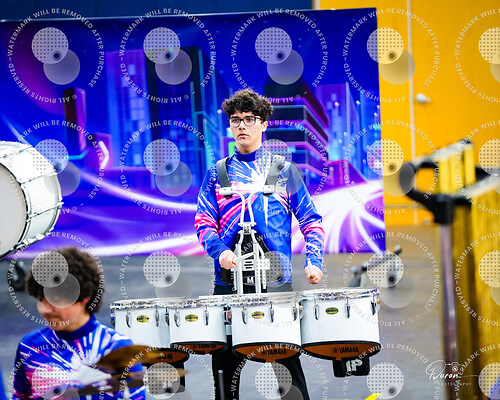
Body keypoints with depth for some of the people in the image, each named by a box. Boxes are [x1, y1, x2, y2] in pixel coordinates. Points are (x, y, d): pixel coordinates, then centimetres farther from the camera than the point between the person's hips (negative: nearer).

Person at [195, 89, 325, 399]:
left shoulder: (284, 171, 10)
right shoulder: (217, 174, 12)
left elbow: (311, 220, 9)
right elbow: (204, 222, 6)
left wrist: (313, 261, -6)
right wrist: (220, 250, -14)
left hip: (277, 281, -1)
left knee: (288, 359, -5)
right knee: (226, 367, 4)